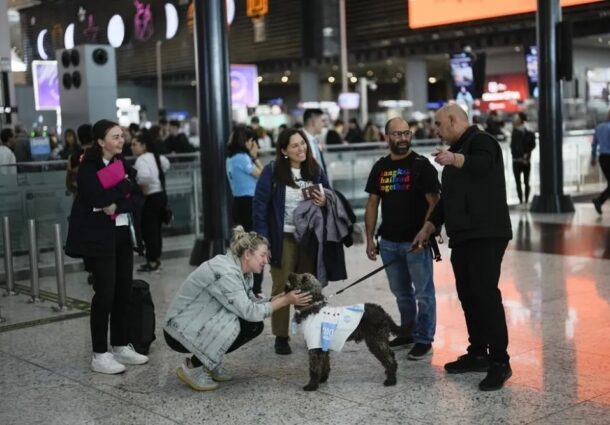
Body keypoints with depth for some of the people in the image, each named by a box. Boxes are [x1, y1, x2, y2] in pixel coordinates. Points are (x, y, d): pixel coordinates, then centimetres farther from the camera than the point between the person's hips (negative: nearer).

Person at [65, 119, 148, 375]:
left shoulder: (122, 164, 11)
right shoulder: (88, 168, -8)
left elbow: (138, 199, 4)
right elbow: (100, 197, -23)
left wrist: (118, 206, -13)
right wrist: (125, 184, -11)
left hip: (124, 234, 6)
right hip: (99, 236, -6)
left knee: (124, 292, 8)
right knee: (105, 293, -5)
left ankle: (121, 346, 20)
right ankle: (100, 354, 3)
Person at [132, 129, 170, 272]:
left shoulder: (142, 159, -17)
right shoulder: (155, 156, 11)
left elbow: (144, 175, -36)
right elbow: (166, 164, 32)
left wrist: (142, 186, -18)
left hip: (150, 198, -10)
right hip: (161, 195, 10)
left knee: (148, 230, -3)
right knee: (156, 229, 16)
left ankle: (152, 262, 1)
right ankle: (156, 259, 24)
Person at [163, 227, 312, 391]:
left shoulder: (242, 271, 2)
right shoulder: (225, 273, -27)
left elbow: (250, 303, 2)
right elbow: (248, 311, -26)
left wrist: (277, 299, -12)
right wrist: (285, 301, -21)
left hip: (202, 324, 9)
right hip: (180, 331, -9)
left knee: (255, 326, -2)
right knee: (248, 321, -25)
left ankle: (208, 363, 10)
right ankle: (192, 367, -10)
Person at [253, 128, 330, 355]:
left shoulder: (315, 170, 4)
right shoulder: (272, 171, -9)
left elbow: (330, 198, 15)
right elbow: (260, 206, -8)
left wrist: (325, 202, -9)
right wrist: (262, 238, -13)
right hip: (283, 238, -3)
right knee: (282, 288, 5)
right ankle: (281, 336, 15)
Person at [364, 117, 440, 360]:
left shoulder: (421, 165, -6)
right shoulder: (380, 167, 9)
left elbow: (434, 203, -10)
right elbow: (372, 204, 12)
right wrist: (370, 238, 7)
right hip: (389, 241, 5)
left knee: (423, 292, 1)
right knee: (401, 293, 16)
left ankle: (424, 340, 11)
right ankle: (407, 333, 30)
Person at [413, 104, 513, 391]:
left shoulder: (480, 141, -6)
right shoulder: (457, 148, 23)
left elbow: (481, 164, -31)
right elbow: (446, 198, 26)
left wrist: (455, 159, -50)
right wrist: (427, 228, 22)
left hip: (486, 235, -10)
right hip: (463, 236, 10)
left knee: (486, 294, -12)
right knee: (467, 295, 11)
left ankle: (500, 362, -7)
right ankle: (478, 354, 21)